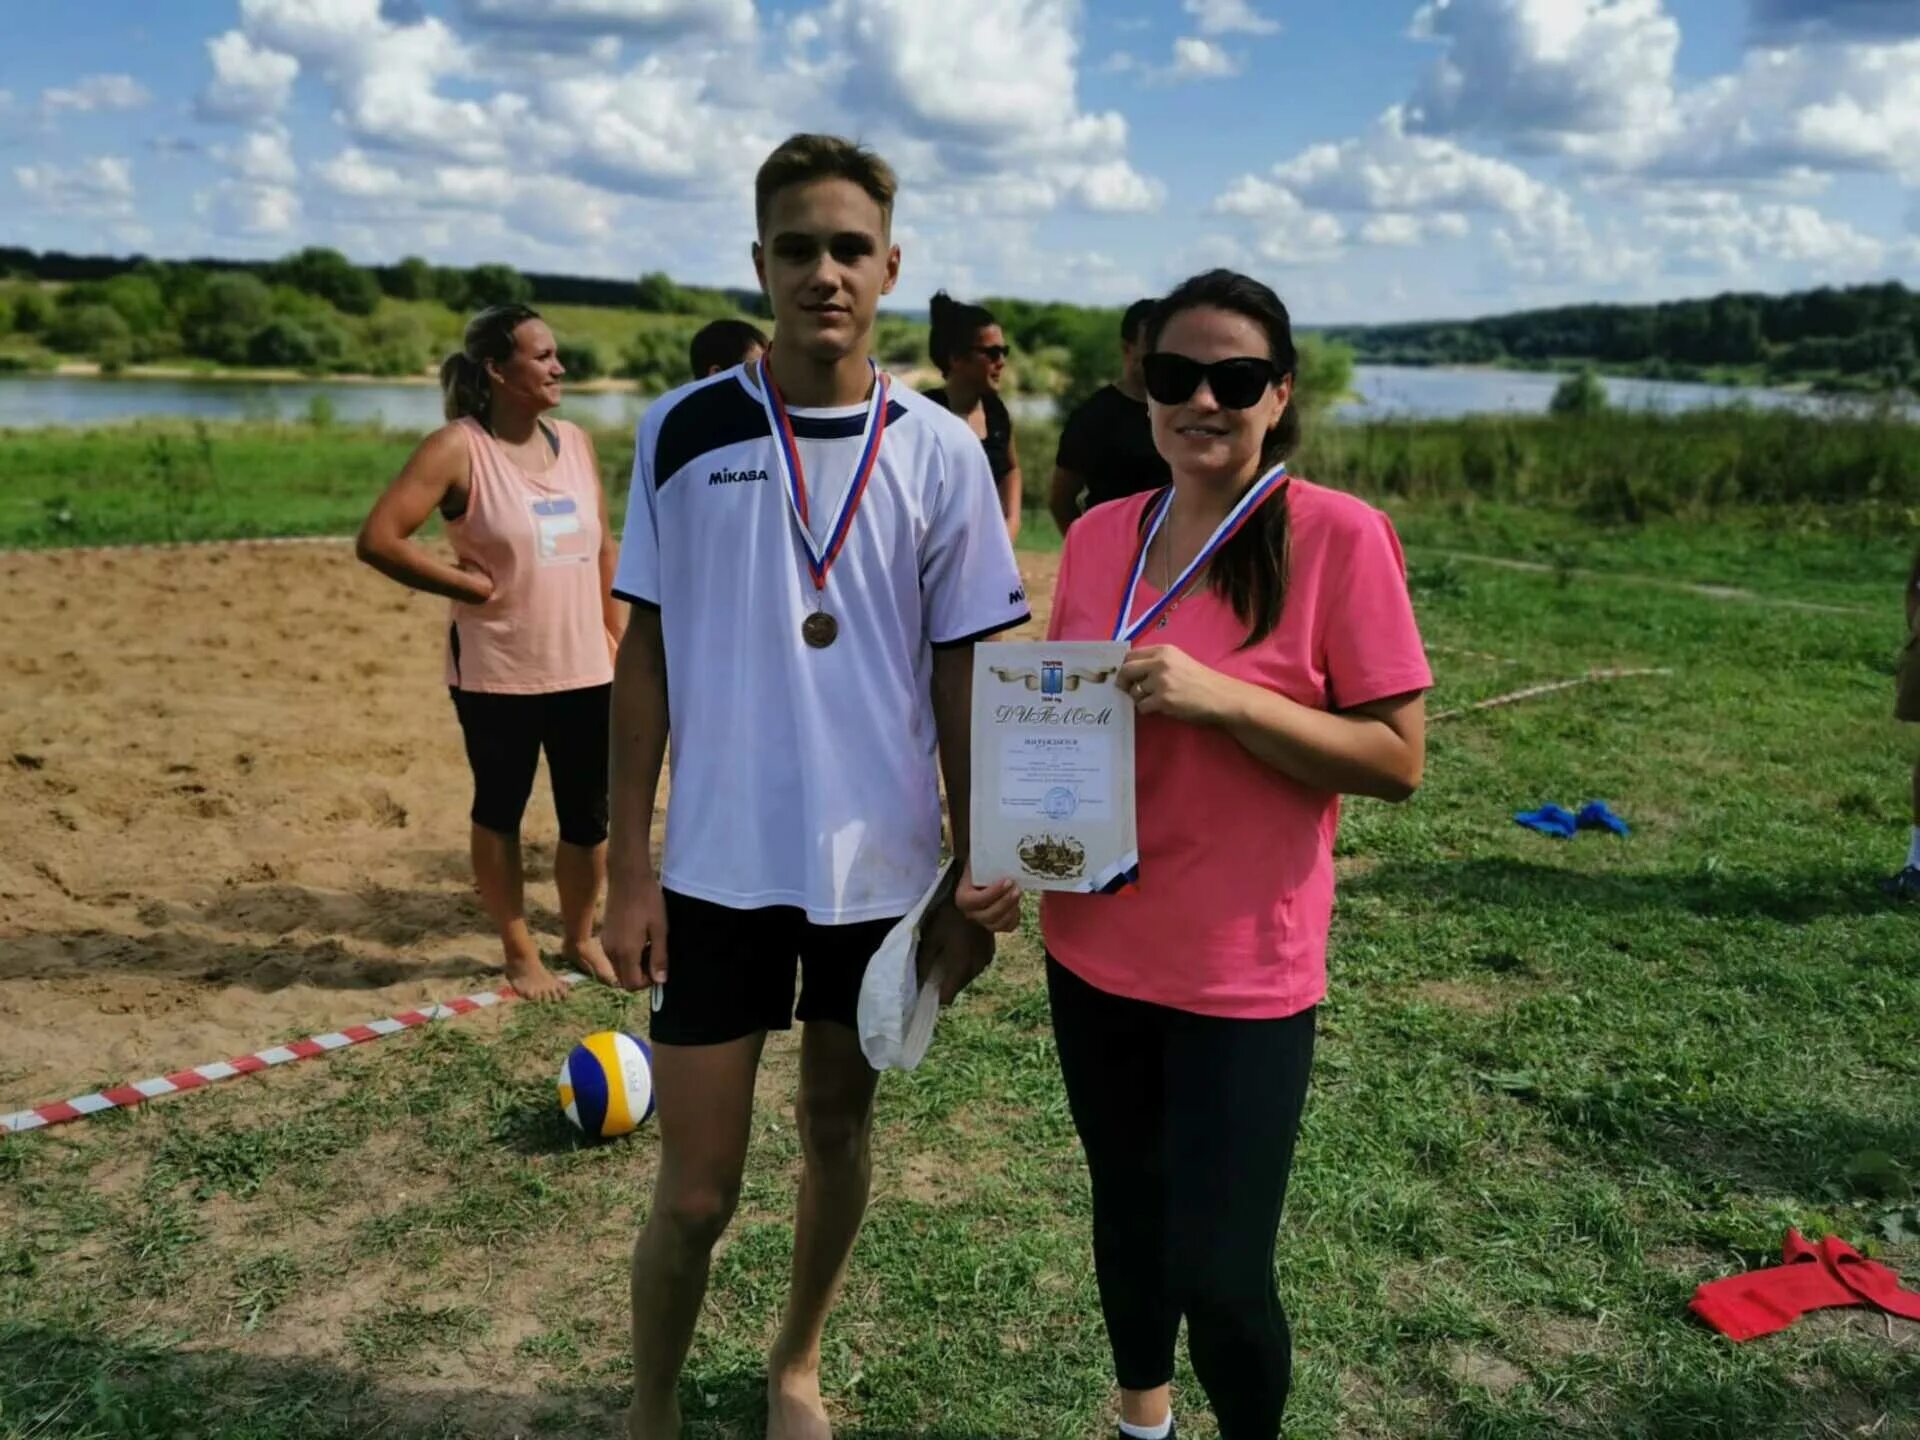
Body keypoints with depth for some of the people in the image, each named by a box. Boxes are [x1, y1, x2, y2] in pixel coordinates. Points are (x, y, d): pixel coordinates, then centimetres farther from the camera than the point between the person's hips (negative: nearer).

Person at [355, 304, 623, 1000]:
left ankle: (580, 938, 31)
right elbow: (377, 539, -16)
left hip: (585, 670, 5)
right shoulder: (458, 448, -11)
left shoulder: (576, 441, 8)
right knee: (500, 811, 10)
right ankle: (519, 952, 25)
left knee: (589, 814, 10)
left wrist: (619, 637, 9)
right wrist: (473, 586, -12)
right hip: (498, 674, -5)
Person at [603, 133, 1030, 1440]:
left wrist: (975, 878, 2)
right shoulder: (684, 433, -4)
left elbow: (961, 674, 2)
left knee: (839, 1126, 17)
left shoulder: (938, 451, -2)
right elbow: (646, 655, 1)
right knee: (696, 1188, 4)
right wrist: (628, 864, -2)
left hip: (884, 866, 1)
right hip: (720, 867, -1)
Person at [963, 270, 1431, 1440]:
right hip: (1094, 946, 5)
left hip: (1243, 969, -5)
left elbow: (1399, 760, -14)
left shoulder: (1341, 536, -13)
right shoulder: (1099, 535, 3)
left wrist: (1222, 697, -25)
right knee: (1127, 1208, 22)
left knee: (1217, 1272, 0)